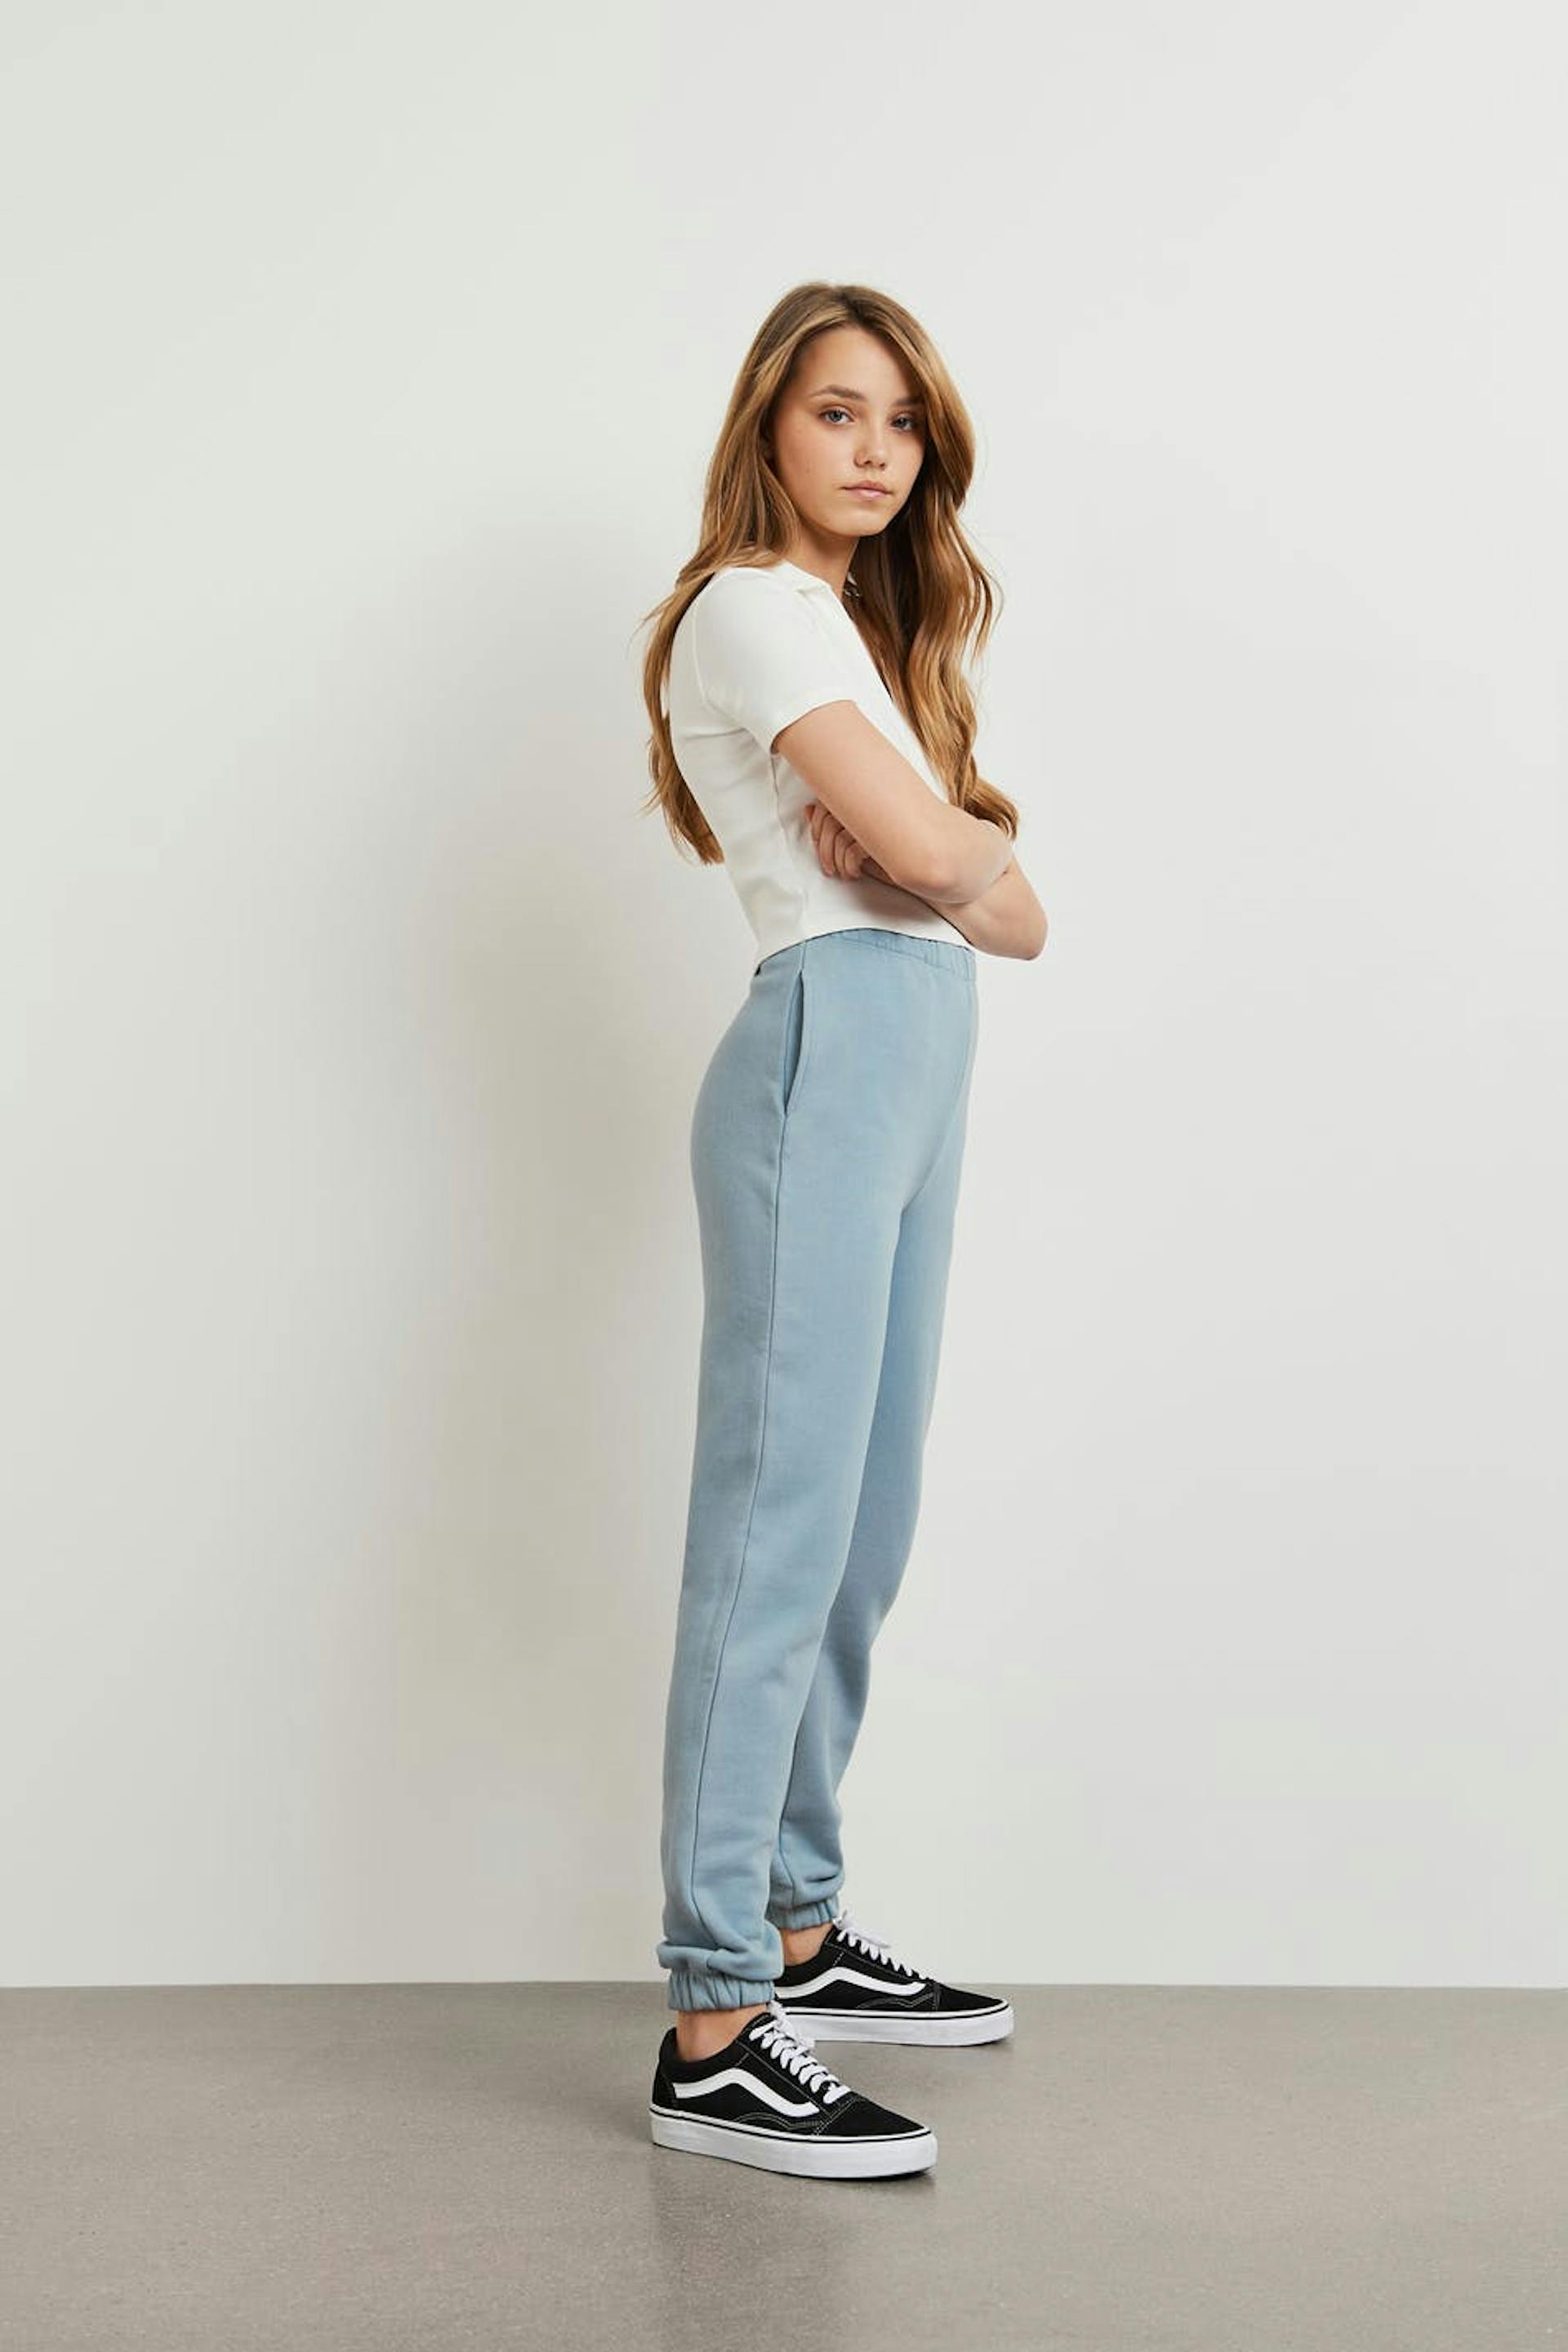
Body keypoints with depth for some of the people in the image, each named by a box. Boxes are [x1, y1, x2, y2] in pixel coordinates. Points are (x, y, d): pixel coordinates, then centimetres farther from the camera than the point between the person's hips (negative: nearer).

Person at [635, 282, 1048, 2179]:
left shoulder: (858, 624, 26)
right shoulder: (751, 608, -2)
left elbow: (1004, 908, 16)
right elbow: (940, 857, -14)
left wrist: (935, 851, -5)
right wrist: (974, 855, 9)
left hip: (912, 1069, 9)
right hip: (832, 1043, -9)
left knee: (865, 1529, 10)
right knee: (779, 1524, -12)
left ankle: (796, 1930, 20)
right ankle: (714, 2033, -11)